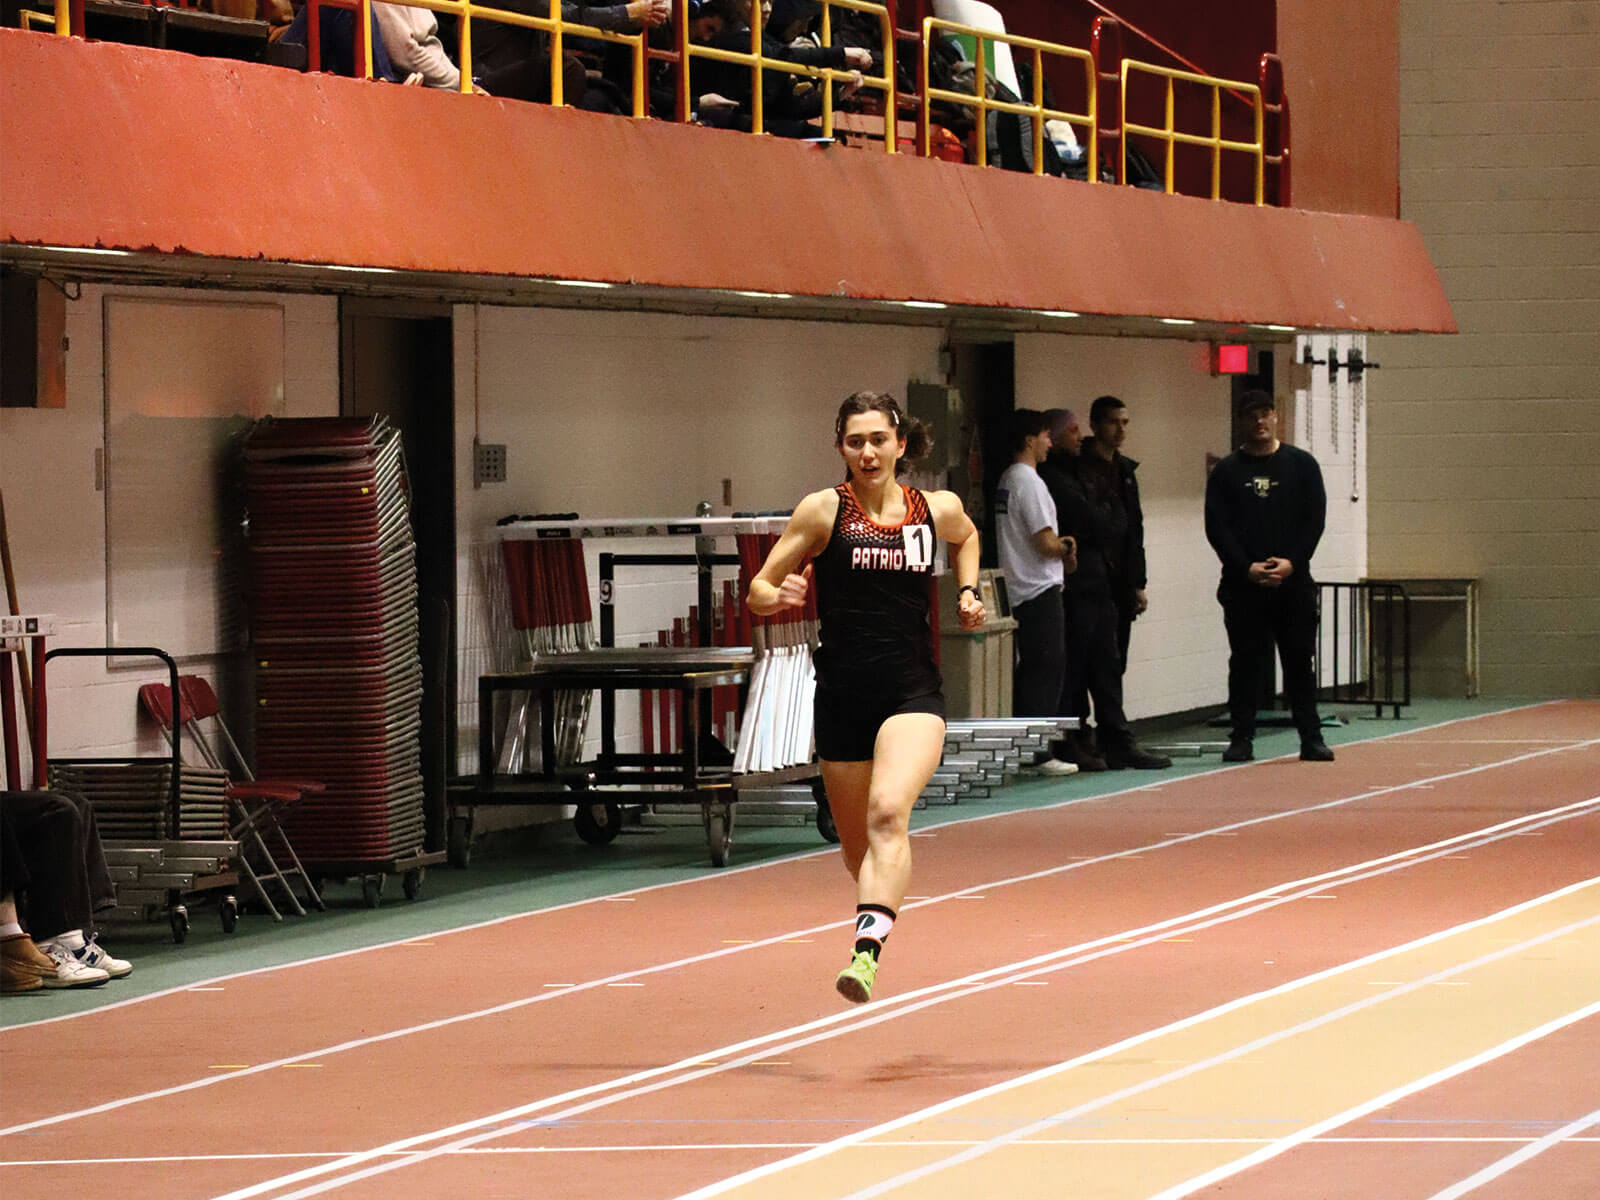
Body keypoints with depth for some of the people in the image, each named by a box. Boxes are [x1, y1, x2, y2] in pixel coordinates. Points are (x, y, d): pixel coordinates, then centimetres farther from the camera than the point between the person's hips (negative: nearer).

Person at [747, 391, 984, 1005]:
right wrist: (781, 595, -23)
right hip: (842, 695, 1)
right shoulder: (823, 511, -3)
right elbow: (758, 592, -1)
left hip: (913, 691, -1)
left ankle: (867, 952, -37)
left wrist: (968, 593, 14)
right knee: (857, 844, 12)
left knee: (889, 814, -26)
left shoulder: (939, 510, 4)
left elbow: (966, 538, 30)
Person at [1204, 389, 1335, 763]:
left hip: (1293, 581, 0)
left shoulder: (1301, 465, 7)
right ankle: (1241, 738, 4)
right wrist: (1246, 568, -11)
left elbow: (1315, 519, 3)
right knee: (1246, 662, 0)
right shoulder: (1227, 471, 5)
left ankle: (1311, 738, 8)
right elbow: (1216, 526, 0)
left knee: (1299, 661, 3)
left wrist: (1291, 563, -10)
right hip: (1243, 583, 0)